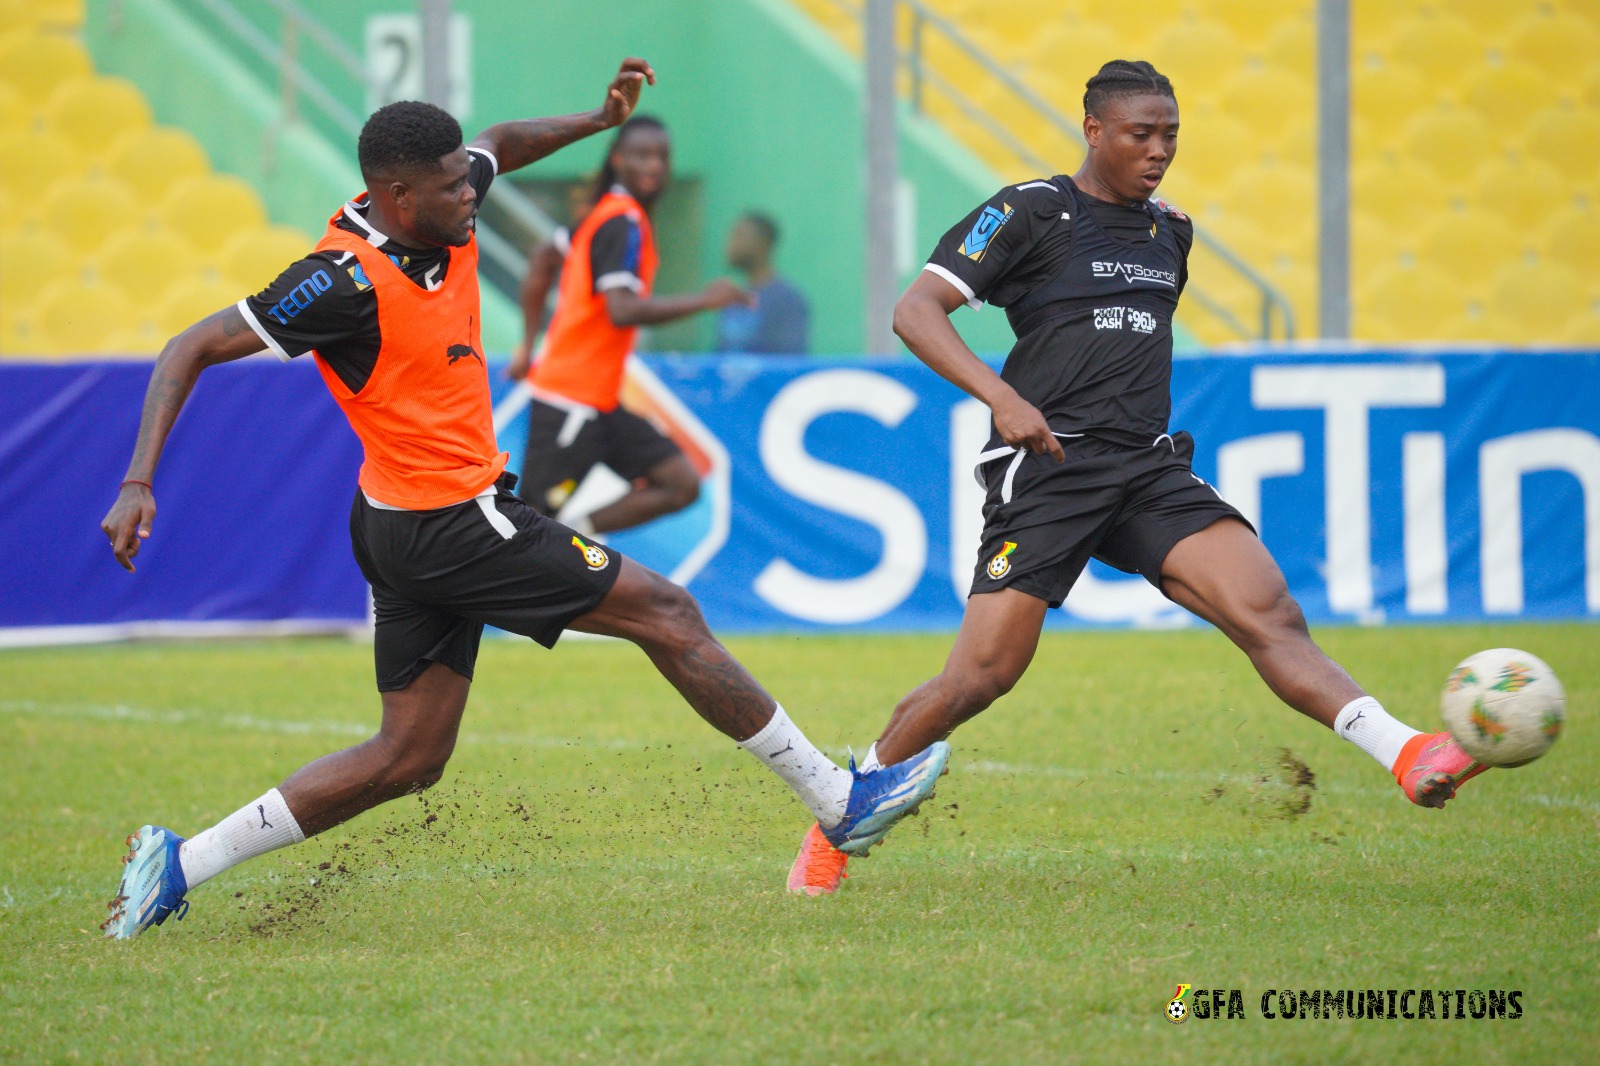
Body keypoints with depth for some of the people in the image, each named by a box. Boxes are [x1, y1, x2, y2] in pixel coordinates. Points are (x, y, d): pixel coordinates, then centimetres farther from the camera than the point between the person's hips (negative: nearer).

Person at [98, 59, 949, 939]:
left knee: (409, 757, 11)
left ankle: (178, 863, 7)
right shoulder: (348, 280, -23)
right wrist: (139, 485, -27)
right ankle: (840, 803, 8)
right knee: (665, 612, -1)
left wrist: (597, 120, 9)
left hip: (408, 533, 10)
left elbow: (500, 144, 25)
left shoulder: (438, 220, 1)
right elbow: (192, 350, -20)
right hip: (447, 525, -10)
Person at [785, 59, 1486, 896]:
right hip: (1046, 471, -5)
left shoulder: (1169, 233, 17)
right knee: (981, 676, -8)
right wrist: (1002, 396, -22)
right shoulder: (1030, 212, -2)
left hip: (1148, 472, 5)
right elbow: (915, 310, -9)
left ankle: (1411, 760, -31)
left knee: (1271, 614, -16)